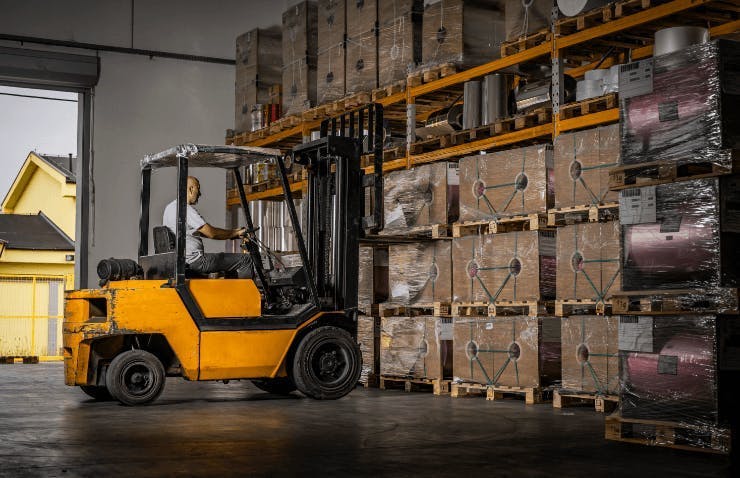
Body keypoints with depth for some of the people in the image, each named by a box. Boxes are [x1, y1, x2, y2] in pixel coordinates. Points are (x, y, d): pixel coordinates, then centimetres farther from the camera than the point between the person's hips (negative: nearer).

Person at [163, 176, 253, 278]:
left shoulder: (170, 207, 16)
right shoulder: (186, 210, -17)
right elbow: (211, 233, -18)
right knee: (246, 260, -10)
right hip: (195, 261, -11)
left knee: (231, 260, 27)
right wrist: (236, 233, -4)